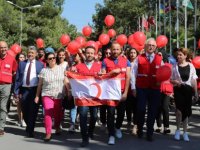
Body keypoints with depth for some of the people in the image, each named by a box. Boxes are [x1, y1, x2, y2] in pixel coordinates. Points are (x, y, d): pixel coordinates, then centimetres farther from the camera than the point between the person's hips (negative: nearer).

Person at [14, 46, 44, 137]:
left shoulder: (40, 64, 5)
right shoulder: (22, 63, 9)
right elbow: (17, 78, 7)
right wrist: (16, 91, 0)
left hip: (35, 90, -2)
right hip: (24, 90, 2)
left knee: (33, 111, -3)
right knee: (25, 111, 10)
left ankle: (30, 131, 8)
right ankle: (29, 126, 35)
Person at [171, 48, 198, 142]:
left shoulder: (191, 66, 2)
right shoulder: (175, 66, 0)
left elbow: (194, 80, 6)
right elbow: (170, 79, 4)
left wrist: (196, 92, 4)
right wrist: (175, 82, -17)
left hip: (188, 90, 2)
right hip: (178, 90, -1)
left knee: (186, 111, 7)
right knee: (179, 110, -14)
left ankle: (185, 132, 18)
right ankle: (178, 130, 7)